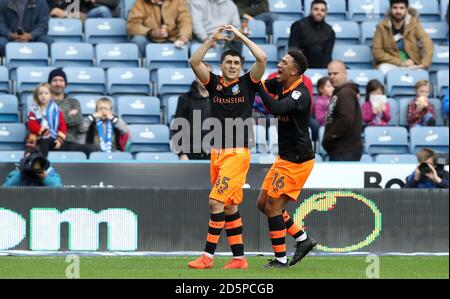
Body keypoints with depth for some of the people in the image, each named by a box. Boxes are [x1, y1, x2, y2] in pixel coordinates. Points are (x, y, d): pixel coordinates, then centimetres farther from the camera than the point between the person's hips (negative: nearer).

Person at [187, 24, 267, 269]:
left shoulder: (247, 83, 1)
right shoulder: (214, 84, 10)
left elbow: (262, 58, -11)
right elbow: (194, 62, 0)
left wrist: (241, 36, -4)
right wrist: (213, 39, -5)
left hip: (237, 153, -5)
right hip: (217, 152, 5)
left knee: (217, 202, -13)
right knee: (229, 207, 8)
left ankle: (208, 256, -11)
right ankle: (239, 258, 14)